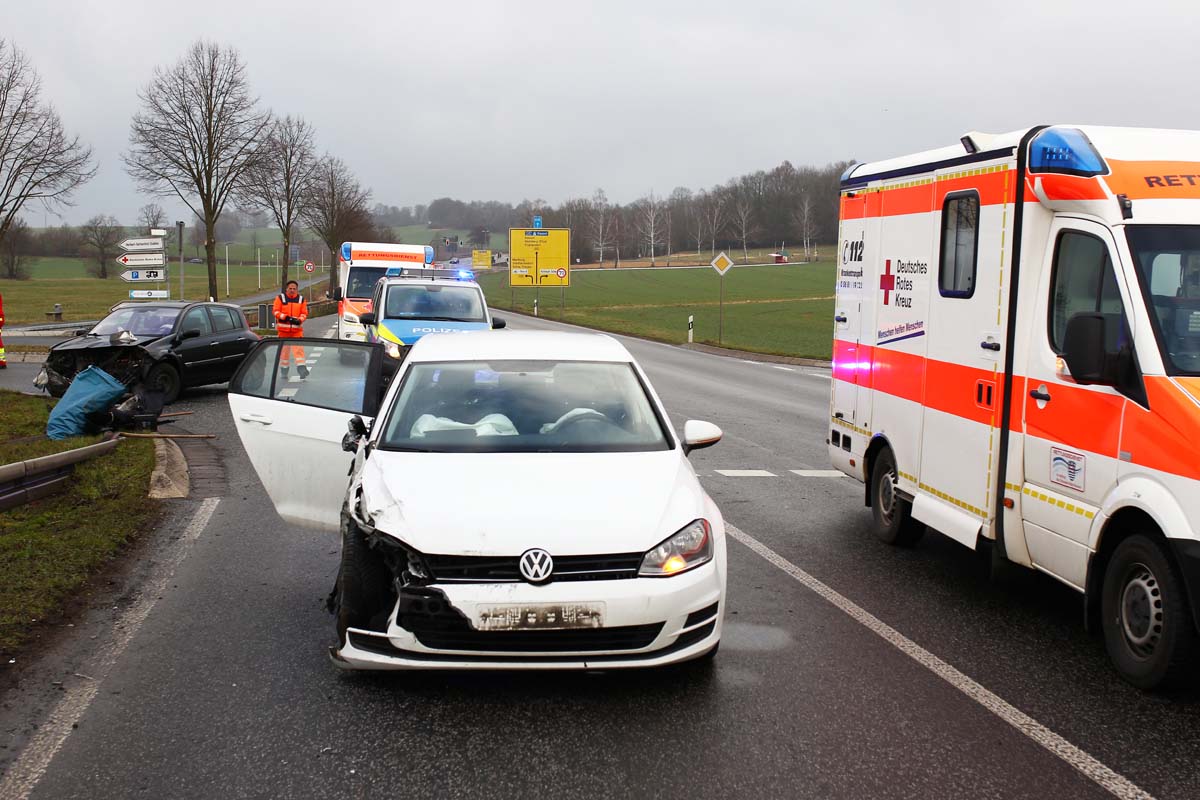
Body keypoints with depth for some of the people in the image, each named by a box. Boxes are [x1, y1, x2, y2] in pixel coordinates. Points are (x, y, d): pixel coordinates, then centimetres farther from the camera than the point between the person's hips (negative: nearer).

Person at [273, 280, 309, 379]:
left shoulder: (301, 299, 6)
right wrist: (286, 317, -18)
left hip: (297, 329, 0)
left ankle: (302, 368, -15)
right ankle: (284, 370, 19)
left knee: (298, 348, -11)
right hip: (283, 329, 0)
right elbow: (276, 312, -4)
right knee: (284, 350, 8)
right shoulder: (280, 298, 2)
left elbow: (304, 313, 5)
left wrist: (299, 320, -15)